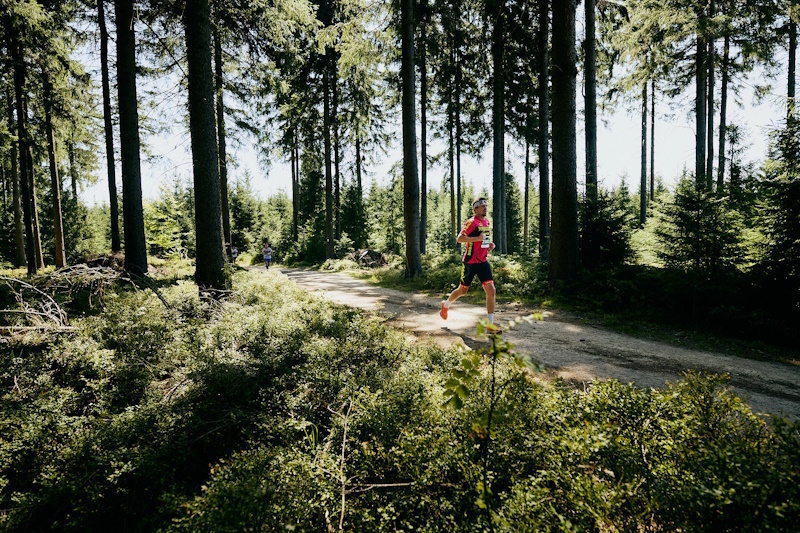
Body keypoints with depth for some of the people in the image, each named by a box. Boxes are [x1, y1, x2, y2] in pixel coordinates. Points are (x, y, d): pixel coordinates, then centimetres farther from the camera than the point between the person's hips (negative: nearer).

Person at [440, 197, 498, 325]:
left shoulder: (487, 222, 12)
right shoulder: (472, 222, -13)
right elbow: (459, 239, -22)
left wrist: (489, 244, 9)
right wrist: (478, 238, -28)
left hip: (483, 262, 6)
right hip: (470, 262, -6)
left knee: (491, 290, -7)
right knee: (462, 291, 8)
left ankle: (490, 324, -2)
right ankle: (446, 305, 39)